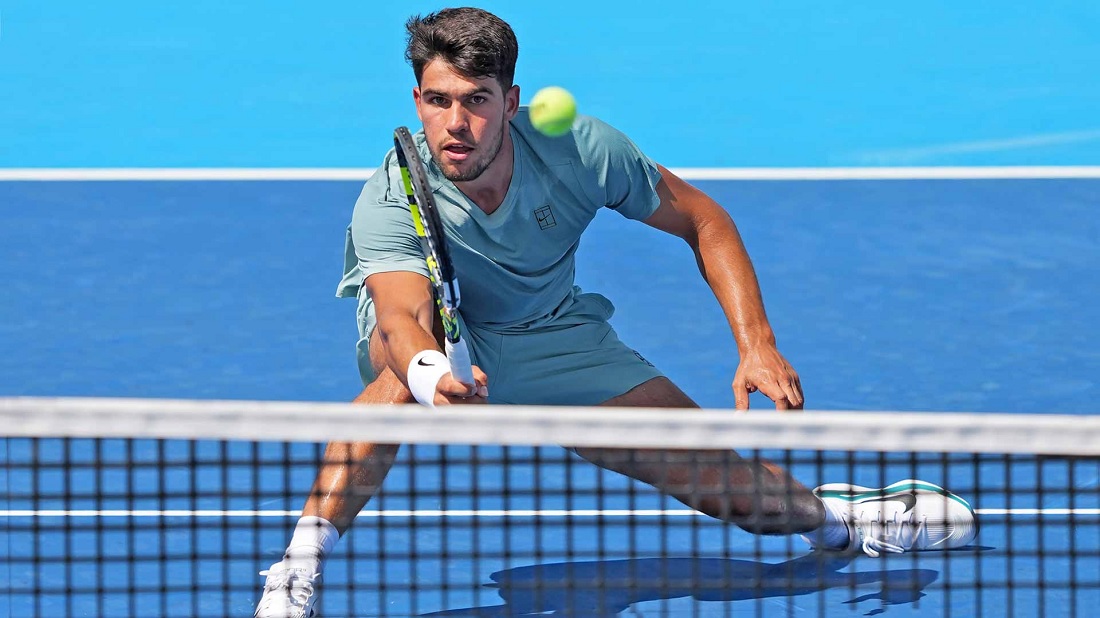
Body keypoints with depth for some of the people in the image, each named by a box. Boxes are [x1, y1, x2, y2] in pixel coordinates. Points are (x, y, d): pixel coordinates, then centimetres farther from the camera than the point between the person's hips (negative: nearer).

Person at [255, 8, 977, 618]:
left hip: (551, 340, 3)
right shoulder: (389, 207, -33)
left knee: (725, 482, -5)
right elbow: (402, 319, -51)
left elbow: (703, 220, -9)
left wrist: (758, 345, -18)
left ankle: (842, 516, 28)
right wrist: (431, 375, -75)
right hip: (435, 339, -3)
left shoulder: (578, 149, -25)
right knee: (403, 369, -42)